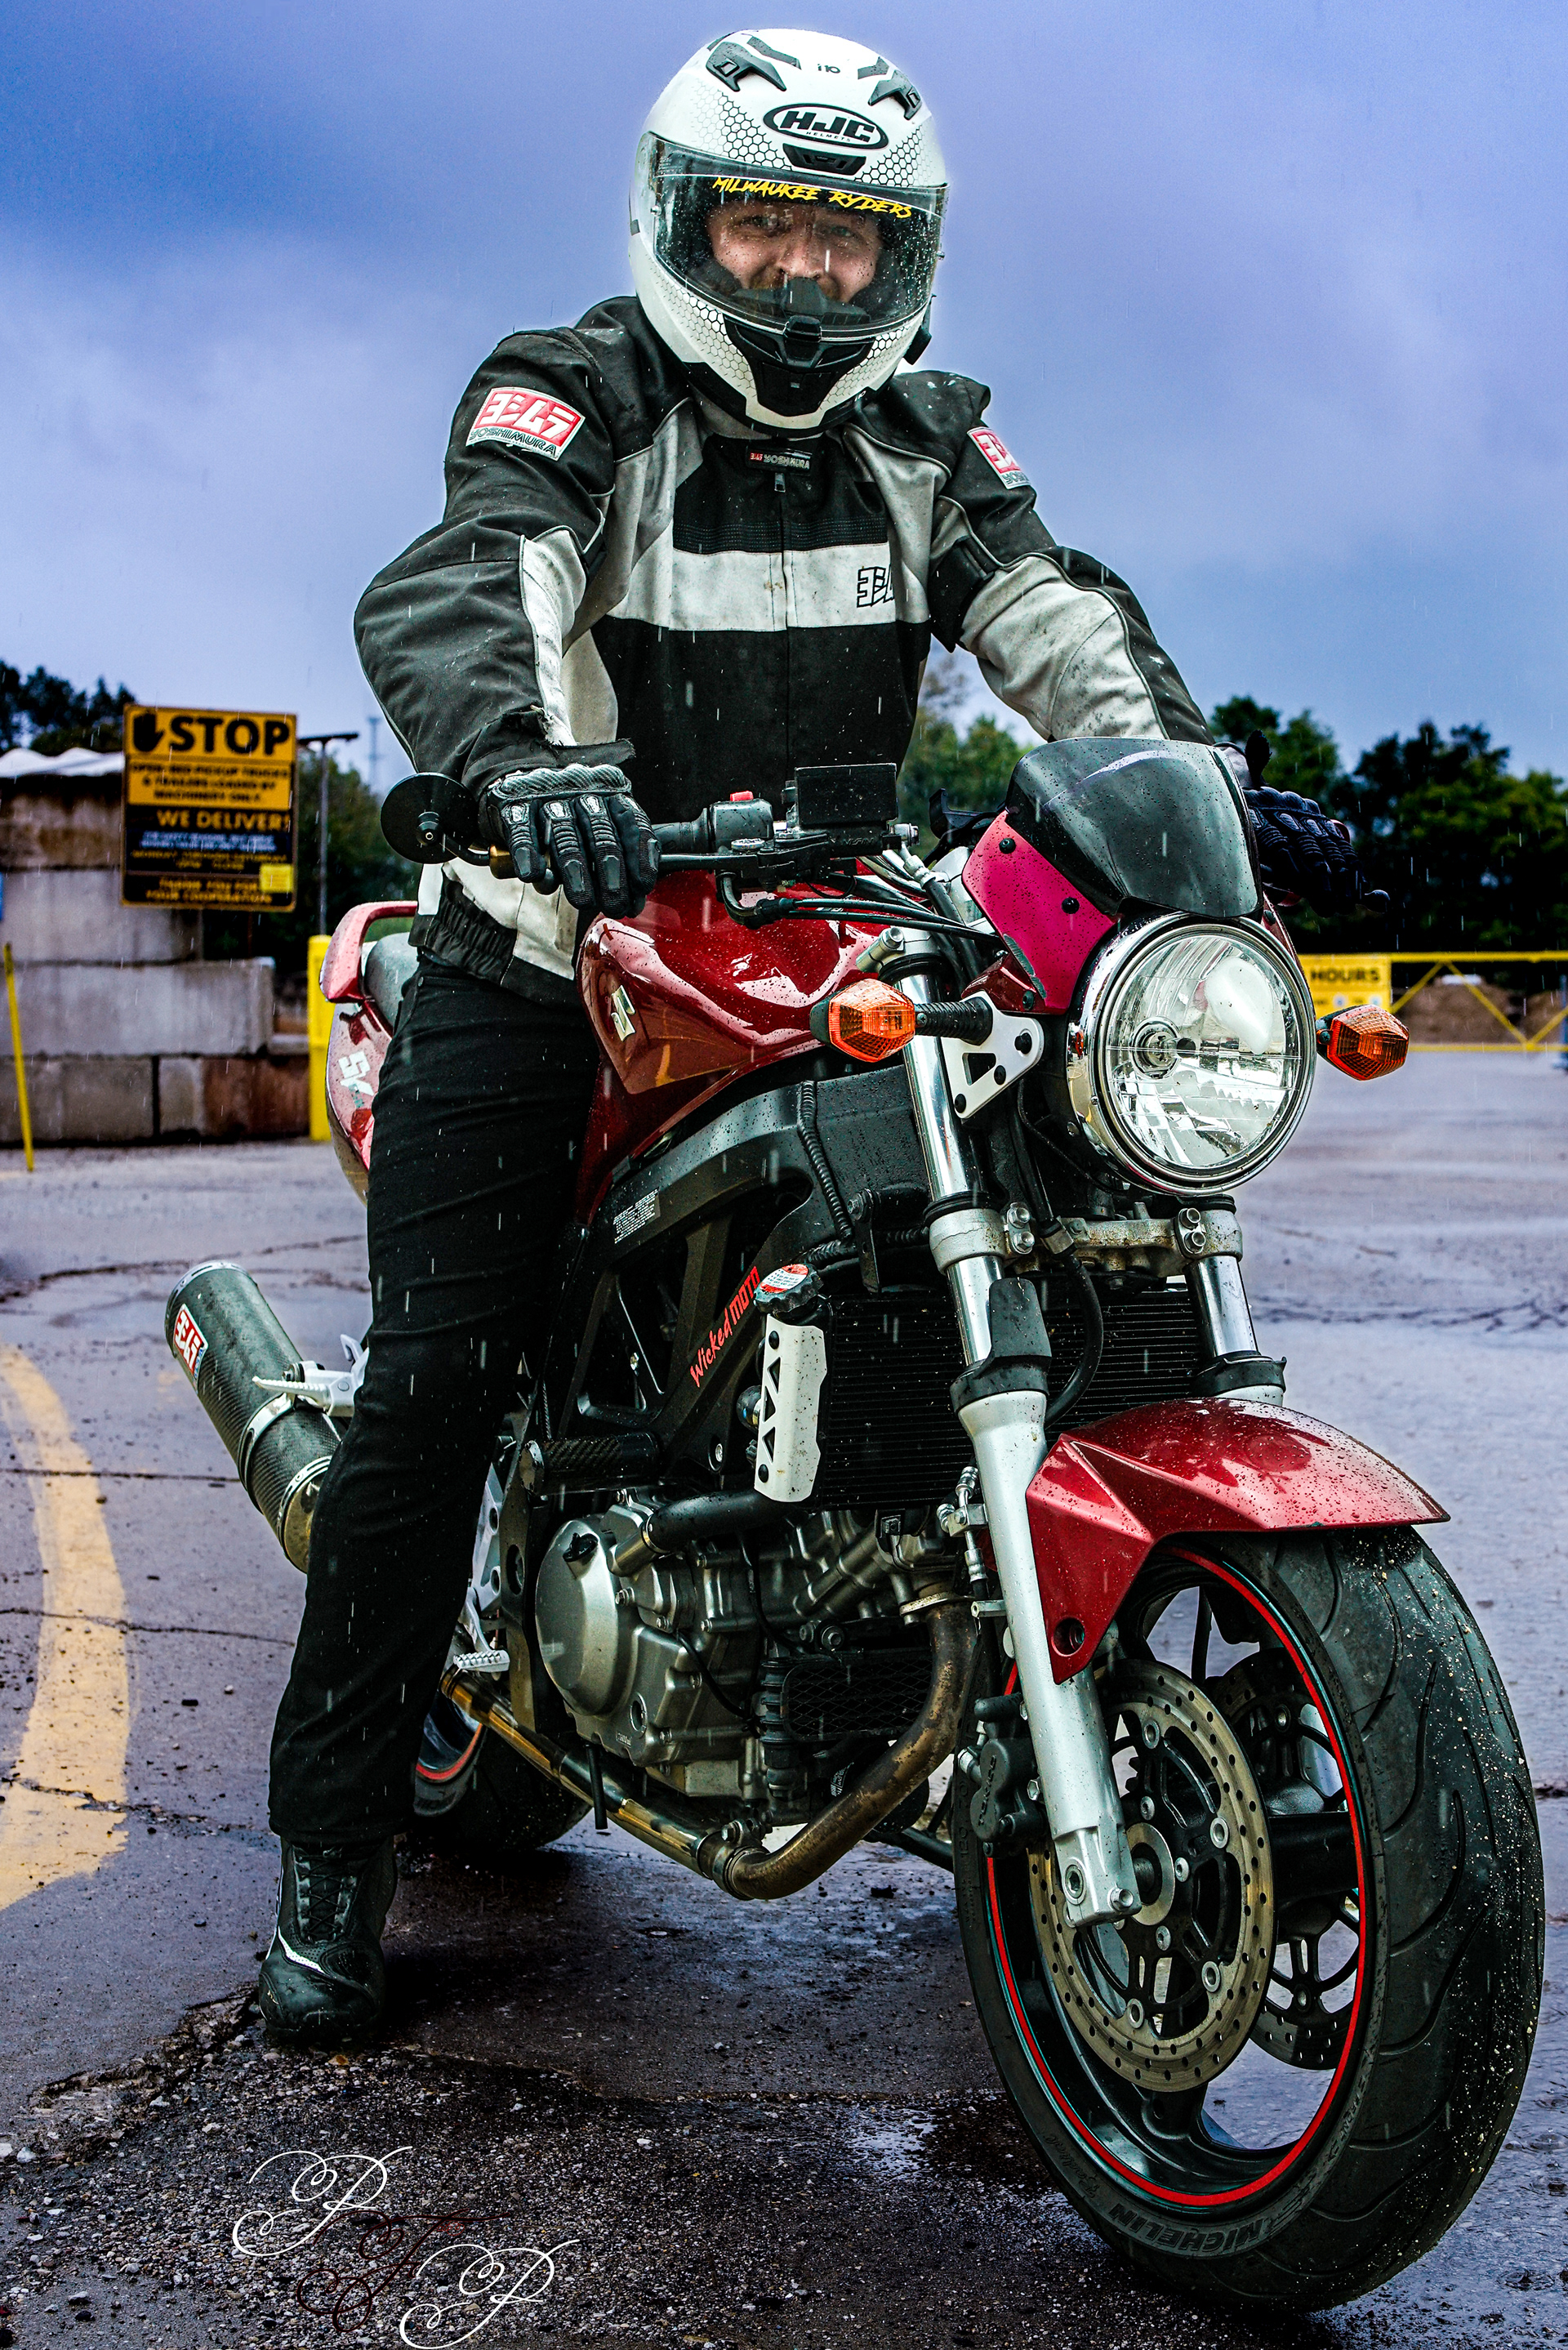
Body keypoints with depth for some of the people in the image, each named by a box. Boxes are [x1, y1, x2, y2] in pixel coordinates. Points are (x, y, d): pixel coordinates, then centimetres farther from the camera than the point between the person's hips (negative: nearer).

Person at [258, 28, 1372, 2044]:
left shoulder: (921, 438, 8)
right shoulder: (568, 400, -8)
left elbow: (1053, 610, -6)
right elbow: (450, 587, -28)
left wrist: (1174, 773, -27)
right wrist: (527, 754, -51)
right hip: (545, 958, -4)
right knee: (437, 1378, -12)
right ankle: (333, 1842, 1)